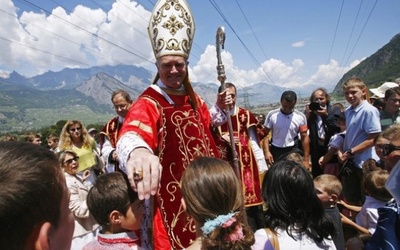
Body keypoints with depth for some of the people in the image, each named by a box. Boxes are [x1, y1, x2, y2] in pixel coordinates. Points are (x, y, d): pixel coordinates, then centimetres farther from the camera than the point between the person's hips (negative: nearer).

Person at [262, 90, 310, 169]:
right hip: (276, 151, 0)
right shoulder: (272, 115, -8)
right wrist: (267, 152, -16)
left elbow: (304, 137, -2)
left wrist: (306, 159, -4)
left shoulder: (300, 117, -6)